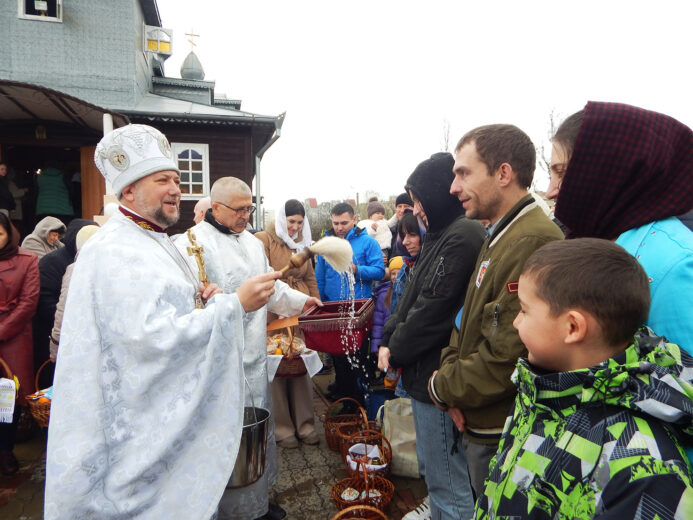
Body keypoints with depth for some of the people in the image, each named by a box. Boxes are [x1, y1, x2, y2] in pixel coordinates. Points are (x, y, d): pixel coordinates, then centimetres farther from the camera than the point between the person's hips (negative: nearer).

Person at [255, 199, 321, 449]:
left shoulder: (302, 243, 19)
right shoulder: (263, 240, -1)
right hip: (275, 316, -5)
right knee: (277, 370, 3)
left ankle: (305, 425, 21)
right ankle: (282, 429, 16)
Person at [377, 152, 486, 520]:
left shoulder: (461, 236, -20)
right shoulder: (442, 234, 11)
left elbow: (433, 310, -22)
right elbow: (412, 296, 12)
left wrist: (395, 352, -9)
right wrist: (389, 340, 2)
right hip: (423, 370, 10)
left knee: (446, 474, 7)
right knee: (430, 463, 27)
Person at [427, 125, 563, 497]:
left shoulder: (533, 242, -27)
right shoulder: (498, 237, 8)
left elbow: (504, 360, -29)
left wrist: (442, 388, -12)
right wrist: (451, 374, -5)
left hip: (500, 434, -9)